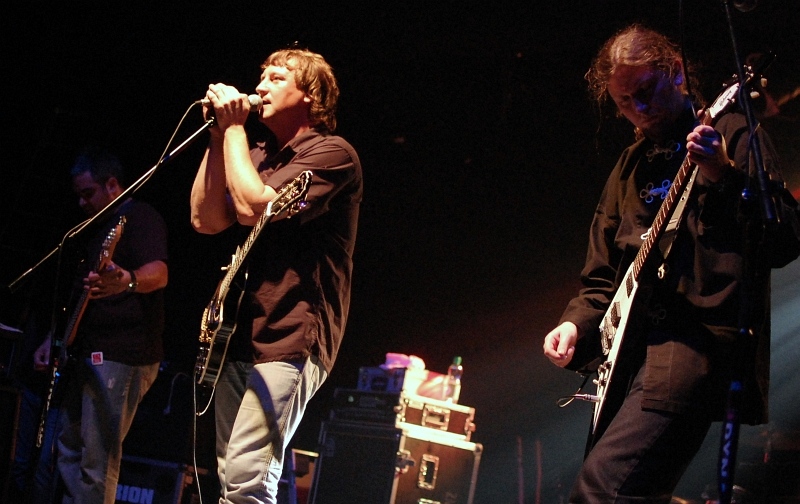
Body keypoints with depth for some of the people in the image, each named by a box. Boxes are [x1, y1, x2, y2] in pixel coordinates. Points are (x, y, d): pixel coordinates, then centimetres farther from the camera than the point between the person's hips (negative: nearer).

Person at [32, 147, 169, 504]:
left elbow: (158, 272, -27)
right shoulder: (99, 226, 21)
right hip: (87, 355, 11)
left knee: (97, 461, -11)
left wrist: (126, 280, -49)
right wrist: (52, 340, 18)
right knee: (68, 447, 15)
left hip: (122, 359, -10)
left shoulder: (140, 217, -9)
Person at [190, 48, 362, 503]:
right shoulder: (258, 157, 19)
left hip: (290, 340, -9)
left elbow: (254, 207, -19)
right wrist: (219, 137, 3)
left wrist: (234, 128, -8)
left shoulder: (331, 153, -7)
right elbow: (206, 220, 8)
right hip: (242, 337, 9)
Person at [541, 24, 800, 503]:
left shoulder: (732, 135, 3)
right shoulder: (631, 166, 22)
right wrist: (577, 324, 6)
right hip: (630, 352, 8)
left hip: (697, 340, -8)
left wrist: (725, 176, -24)